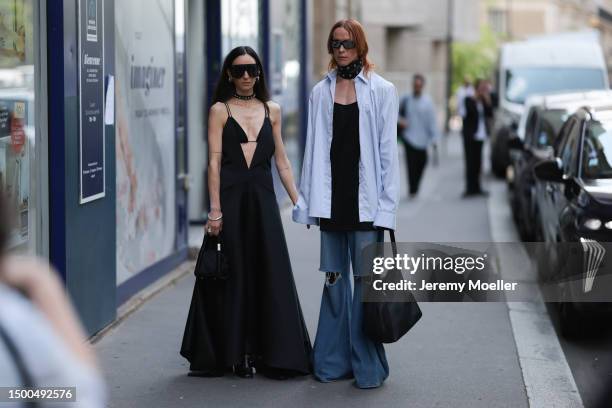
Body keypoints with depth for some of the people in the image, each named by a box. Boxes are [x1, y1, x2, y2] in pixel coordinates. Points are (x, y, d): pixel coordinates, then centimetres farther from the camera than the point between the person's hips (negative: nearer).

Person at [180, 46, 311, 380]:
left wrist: (298, 202, 6)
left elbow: (281, 161, 12)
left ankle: (269, 352, 8)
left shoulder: (272, 111, 11)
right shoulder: (220, 111, 1)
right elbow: (214, 162, -5)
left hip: (262, 199, 3)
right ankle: (235, 352, 11)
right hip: (231, 198, -3)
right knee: (234, 275, 2)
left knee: (269, 274, 1)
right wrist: (215, 210, -12)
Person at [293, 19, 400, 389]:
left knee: (365, 278, -2)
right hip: (331, 197, 3)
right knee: (334, 278, 8)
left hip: (364, 198, -3)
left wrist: (387, 204, -8)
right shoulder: (321, 92, 9)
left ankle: (368, 365, 5)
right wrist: (307, 200, 5)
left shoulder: (381, 91, 1)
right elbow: (314, 148, 10)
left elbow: (388, 150, -2)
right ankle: (333, 361, 15)